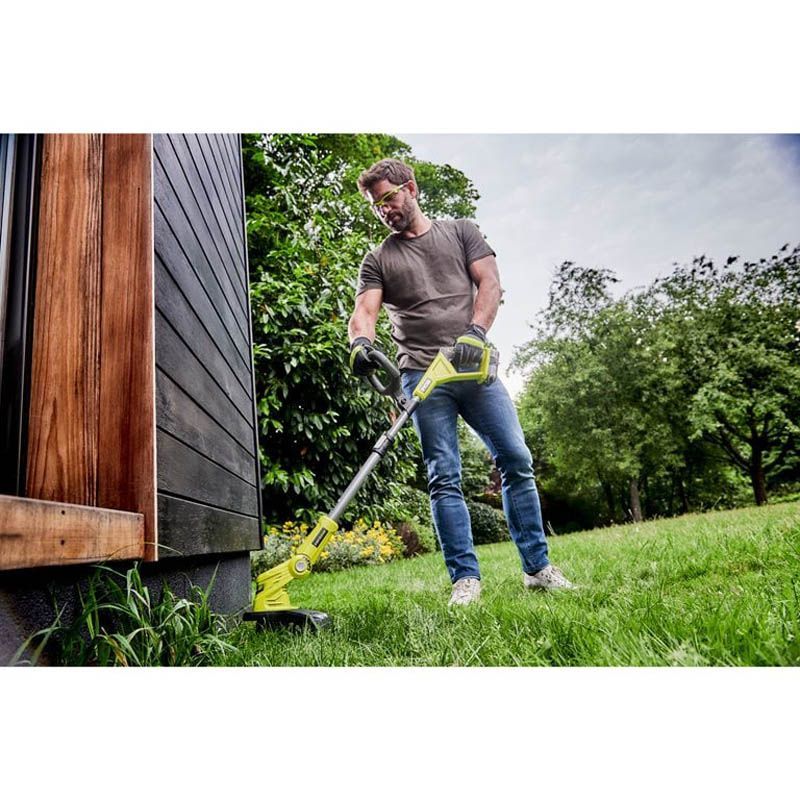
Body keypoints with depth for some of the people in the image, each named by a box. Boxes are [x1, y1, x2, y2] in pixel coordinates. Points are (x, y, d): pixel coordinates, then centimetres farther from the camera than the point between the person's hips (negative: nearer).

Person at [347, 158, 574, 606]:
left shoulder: (461, 232, 17)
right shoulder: (378, 259, 15)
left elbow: (490, 283, 4)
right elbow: (365, 310, 0)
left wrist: (475, 333, -14)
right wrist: (361, 340, -24)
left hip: (475, 367, 1)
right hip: (423, 374, 0)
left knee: (516, 460, -1)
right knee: (444, 478, -4)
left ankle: (538, 567, 10)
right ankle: (466, 578, 2)